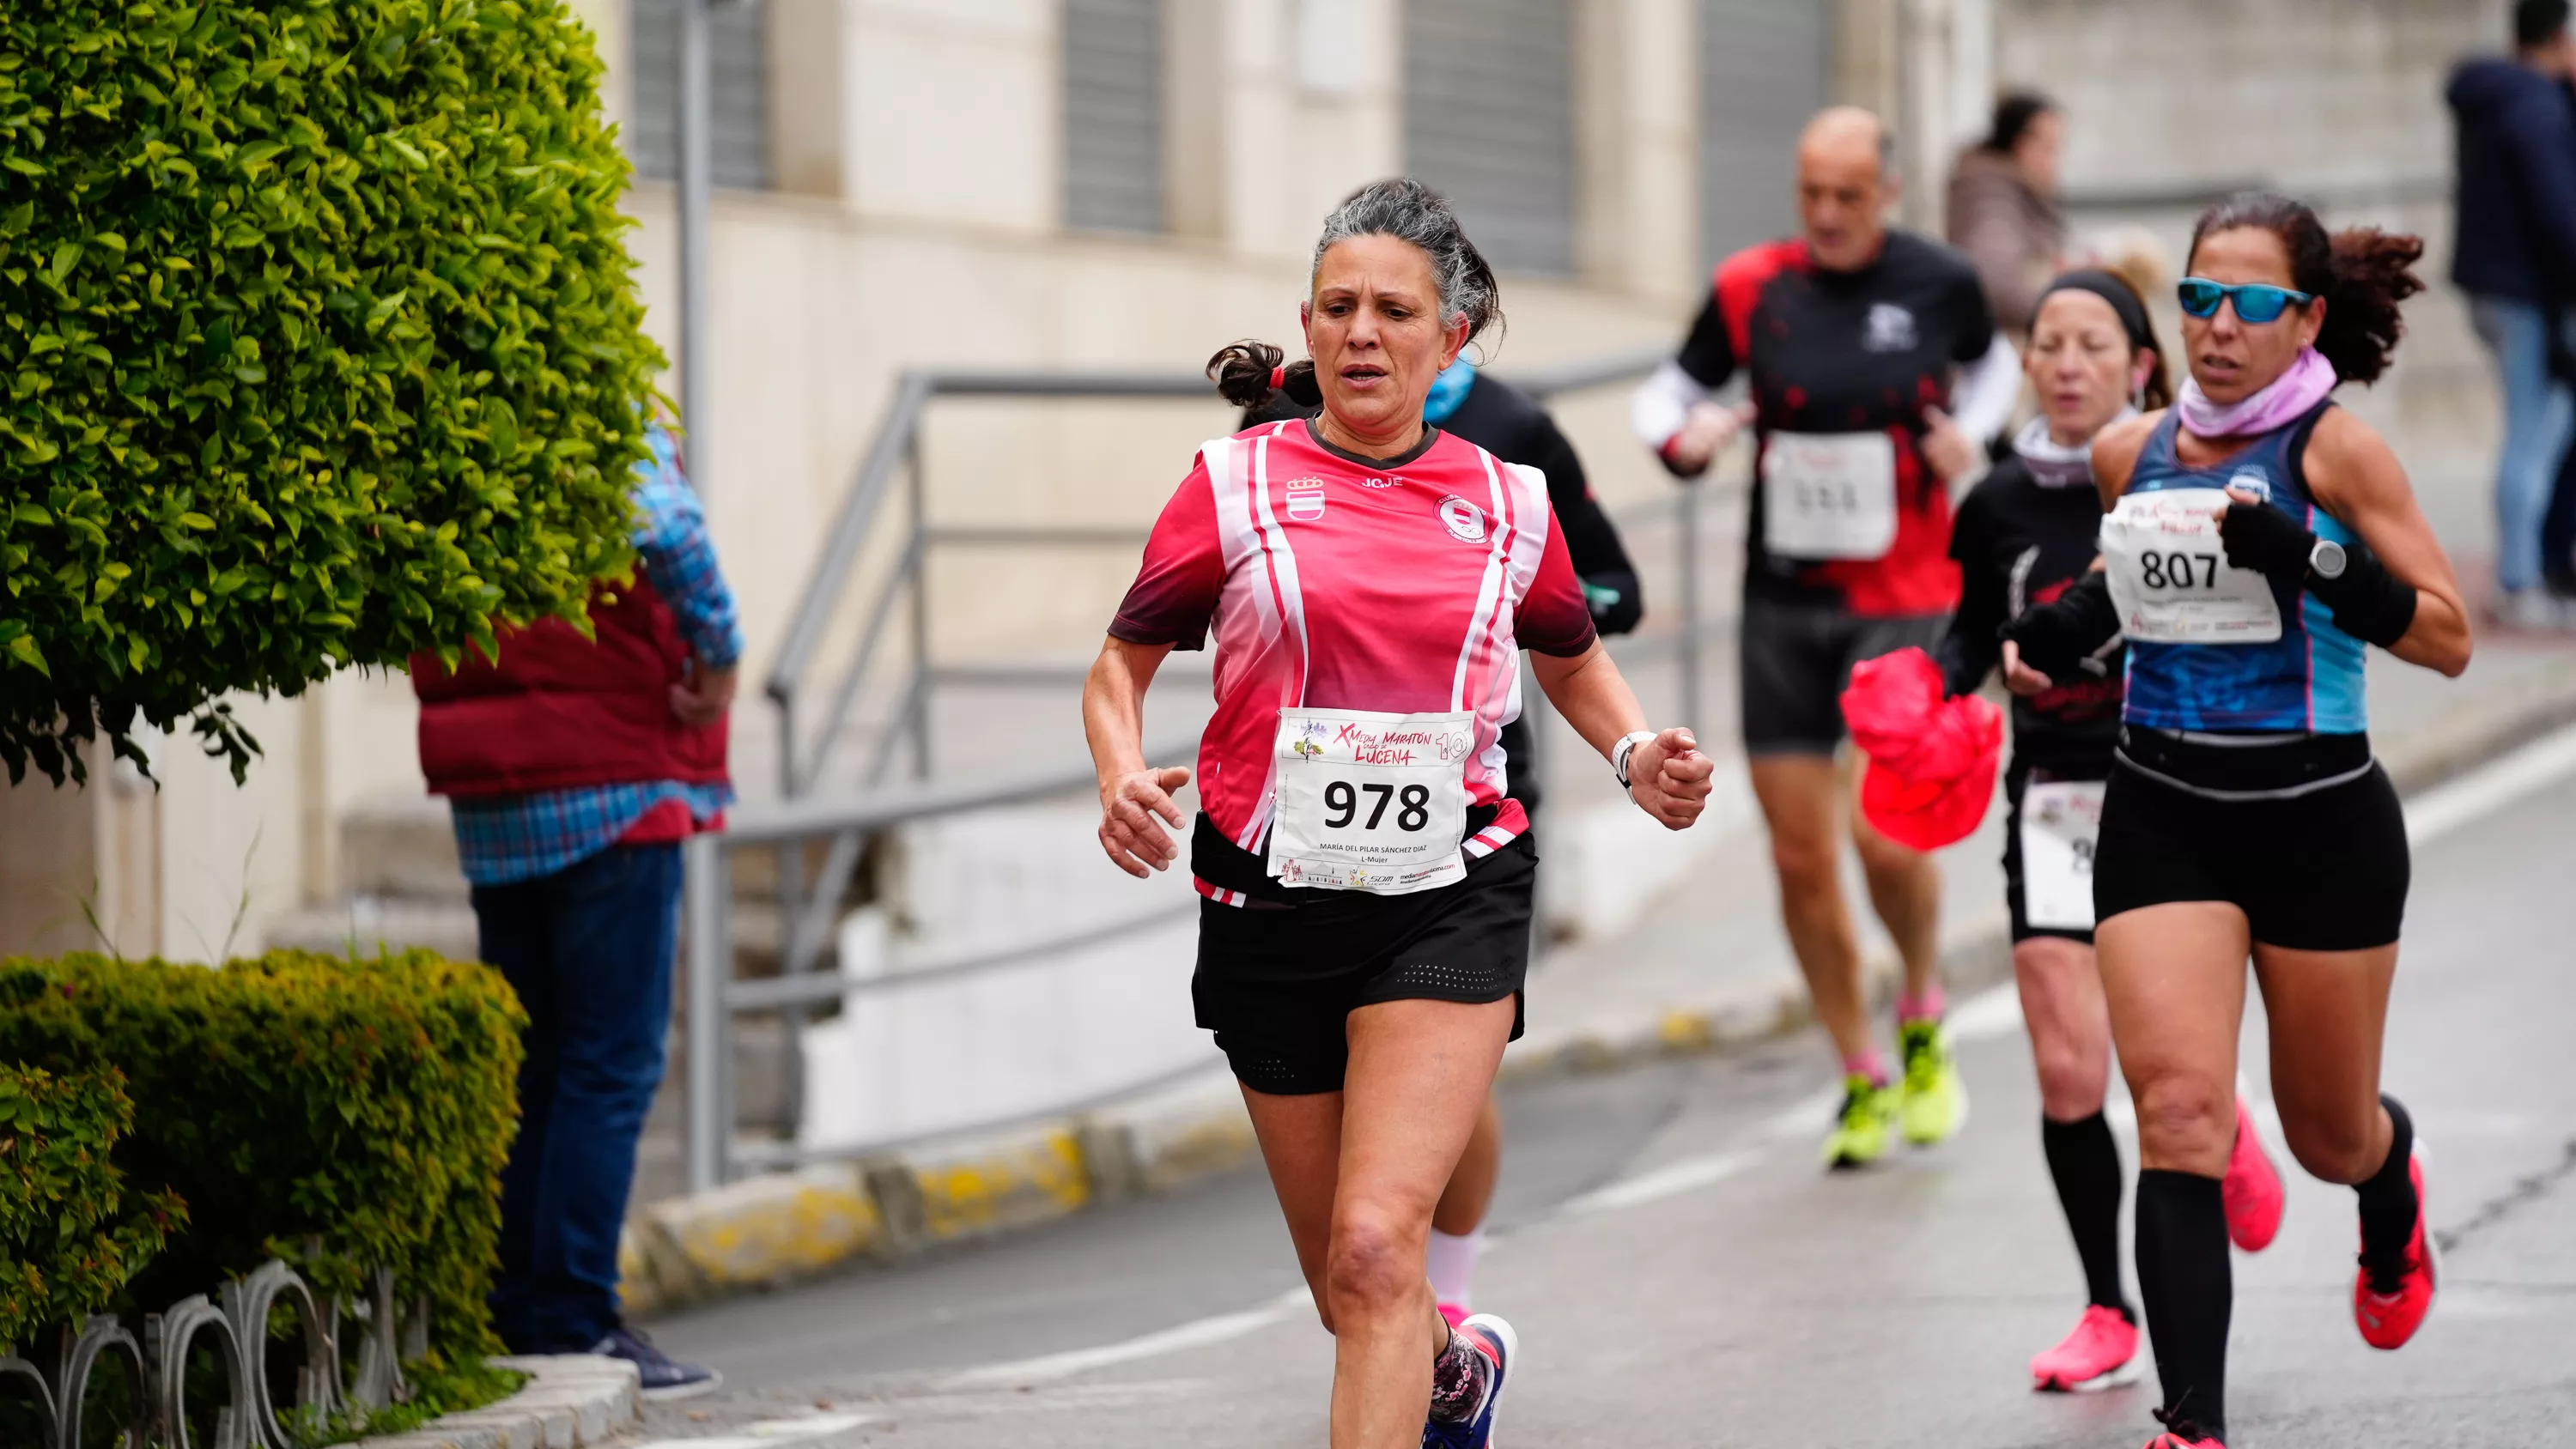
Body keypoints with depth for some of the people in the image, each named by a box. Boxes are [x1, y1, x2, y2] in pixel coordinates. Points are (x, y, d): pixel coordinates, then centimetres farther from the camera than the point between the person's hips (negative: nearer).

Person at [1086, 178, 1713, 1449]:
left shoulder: (1508, 503, 6)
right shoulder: (1235, 485, 1)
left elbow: (1571, 656, 24)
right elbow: (1122, 663, 8)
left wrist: (1637, 755, 5)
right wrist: (1123, 775, -13)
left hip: (1447, 901, -1)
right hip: (1271, 904, 1)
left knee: (1376, 1248, -20)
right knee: (1347, 1288, 14)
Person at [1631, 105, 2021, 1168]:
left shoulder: (1939, 284, -2)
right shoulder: (1752, 288, -1)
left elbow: (1991, 360, 19)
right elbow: (1672, 390, 11)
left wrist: (1971, 431, -1)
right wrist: (1684, 436, -11)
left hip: (1905, 597, -2)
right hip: (1783, 601, 2)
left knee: (1886, 835, -16)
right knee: (1800, 855, 3)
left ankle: (1923, 1020, 14)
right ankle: (1862, 1082, 19)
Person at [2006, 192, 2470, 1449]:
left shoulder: (2335, 450, -9)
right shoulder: (2130, 452, 4)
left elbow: (2447, 638, -12)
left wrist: (2304, 558, -25)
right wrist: (2065, 625, 4)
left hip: (2320, 817, -2)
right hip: (2161, 816, 2)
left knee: (2329, 1137, 14)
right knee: (2178, 1108, -16)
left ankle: (2393, 1192, 53)